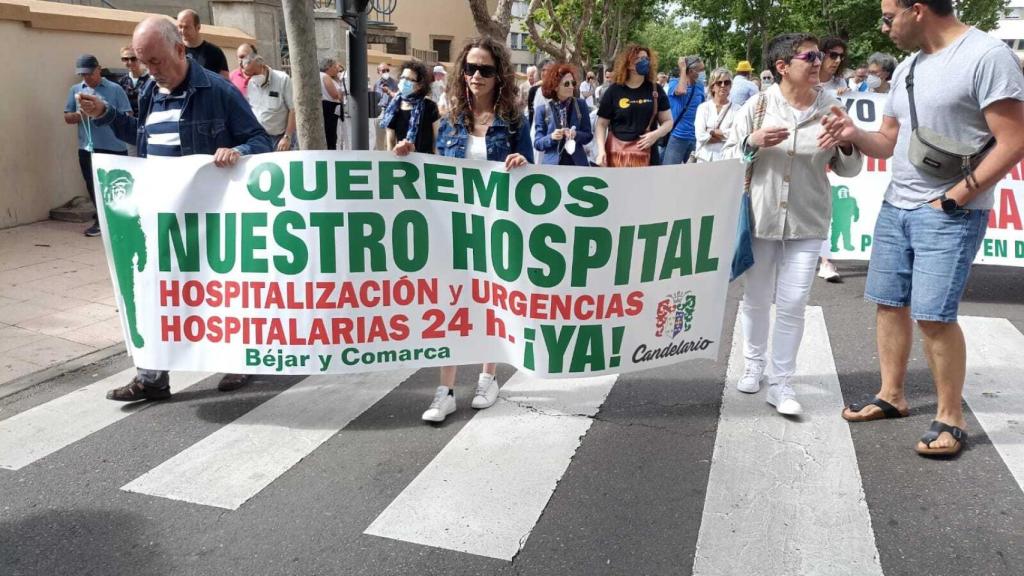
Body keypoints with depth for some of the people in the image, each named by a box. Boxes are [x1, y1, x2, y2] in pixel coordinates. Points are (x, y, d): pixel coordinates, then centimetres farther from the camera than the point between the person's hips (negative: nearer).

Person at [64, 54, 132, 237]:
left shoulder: (115, 89, -1)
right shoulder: (75, 90, 11)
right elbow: (67, 118, 10)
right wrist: (79, 115, -11)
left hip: (114, 147, -4)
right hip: (87, 148, 4)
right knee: (93, 187, 10)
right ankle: (101, 220, 22)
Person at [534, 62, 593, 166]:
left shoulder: (581, 104, 4)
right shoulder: (543, 110, -1)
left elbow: (588, 136, 4)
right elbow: (537, 143, -1)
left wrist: (576, 134, -16)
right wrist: (551, 137, -20)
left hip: (577, 163, 1)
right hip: (552, 164, -1)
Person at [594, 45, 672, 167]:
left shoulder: (655, 90, 7)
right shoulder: (614, 91, 2)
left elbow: (668, 121, 10)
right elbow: (601, 124, 4)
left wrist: (656, 134, -11)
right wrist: (601, 150, -10)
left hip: (647, 153, 2)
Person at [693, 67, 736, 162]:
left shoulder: (737, 109, 4)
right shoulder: (703, 107, 6)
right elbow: (701, 136, -6)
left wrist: (712, 132, -6)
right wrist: (725, 135, -5)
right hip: (705, 158, 1)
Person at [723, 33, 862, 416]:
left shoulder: (831, 108, 1)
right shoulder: (758, 105, -3)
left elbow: (849, 169, 7)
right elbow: (729, 155, 1)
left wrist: (845, 145, -14)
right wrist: (752, 142, -18)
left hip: (808, 222, 0)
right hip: (760, 217, 0)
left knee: (792, 305, -1)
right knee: (756, 298, 12)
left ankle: (781, 383, 9)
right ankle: (755, 364, 32)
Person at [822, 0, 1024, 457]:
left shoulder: (987, 55, -11)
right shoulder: (906, 68, 12)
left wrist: (951, 199, -14)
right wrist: (854, 134, -2)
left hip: (950, 213, -8)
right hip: (895, 206, 8)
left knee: (933, 314, -10)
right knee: (888, 302, 11)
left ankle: (951, 419, 8)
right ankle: (891, 396, 26)